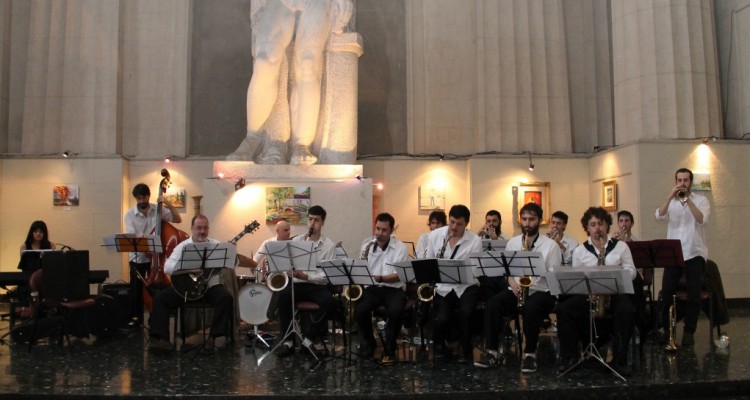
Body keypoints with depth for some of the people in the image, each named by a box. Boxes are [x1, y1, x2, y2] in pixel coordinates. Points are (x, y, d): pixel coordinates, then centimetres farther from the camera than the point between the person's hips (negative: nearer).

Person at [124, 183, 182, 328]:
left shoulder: (158, 209, -2)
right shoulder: (130, 214, -5)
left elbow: (178, 220, -6)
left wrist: (168, 204, -18)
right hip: (137, 257, 0)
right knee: (136, 288, 2)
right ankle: (136, 317, 16)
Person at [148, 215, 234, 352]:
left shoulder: (216, 245, 5)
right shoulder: (183, 246, 3)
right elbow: (167, 268, -9)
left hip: (210, 286, -1)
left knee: (226, 298, -30)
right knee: (160, 298, -19)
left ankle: (217, 336, -22)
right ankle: (159, 338, -20)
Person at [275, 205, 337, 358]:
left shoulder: (329, 245, 1)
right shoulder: (296, 240, 10)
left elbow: (327, 274, -6)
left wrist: (306, 276, -19)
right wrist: (291, 270, -17)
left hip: (318, 285, -2)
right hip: (297, 284, 2)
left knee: (328, 300, -34)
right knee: (283, 296, -30)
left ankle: (307, 337, -20)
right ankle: (288, 340, -21)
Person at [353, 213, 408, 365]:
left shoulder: (400, 247, -3)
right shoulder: (366, 245, 9)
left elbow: (400, 275, -10)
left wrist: (380, 278, -25)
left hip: (393, 289, -2)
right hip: (371, 288, 3)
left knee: (395, 311, -34)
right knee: (360, 310, -27)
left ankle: (389, 349, -9)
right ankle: (368, 344, 1)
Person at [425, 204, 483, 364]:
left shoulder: (475, 241, -7)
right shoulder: (434, 235, 0)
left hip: (466, 285, -1)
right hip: (442, 287, 1)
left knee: (466, 313, -29)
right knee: (442, 318, -23)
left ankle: (465, 349, -3)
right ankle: (440, 346, 10)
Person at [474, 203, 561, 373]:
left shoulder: (551, 245, 0)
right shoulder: (512, 243, 12)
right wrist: (512, 282, -8)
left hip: (541, 291, -3)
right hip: (516, 290, 4)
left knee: (531, 308, -38)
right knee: (492, 304, -26)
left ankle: (530, 354, -20)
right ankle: (491, 351, -20)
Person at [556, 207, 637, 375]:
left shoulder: (621, 246, 9)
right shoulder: (579, 250, 11)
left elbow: (631, 272, 6)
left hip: (615, 292, -1)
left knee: (627, 311, -34)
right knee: (563, 309, -24)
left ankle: (619, 359, -20)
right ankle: (571, 356, -12)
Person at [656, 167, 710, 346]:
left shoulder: (701, 200, 3)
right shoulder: (670, 202, 10)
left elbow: (702, 220, -15)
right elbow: (660, 216, -10)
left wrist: (688, 199, -21)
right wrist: (671, 196, -20)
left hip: (695, 253, -2)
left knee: (693, 295, -2)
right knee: (666, 292, -1)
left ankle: (689, 331, 10)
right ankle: (666, 328, 13)